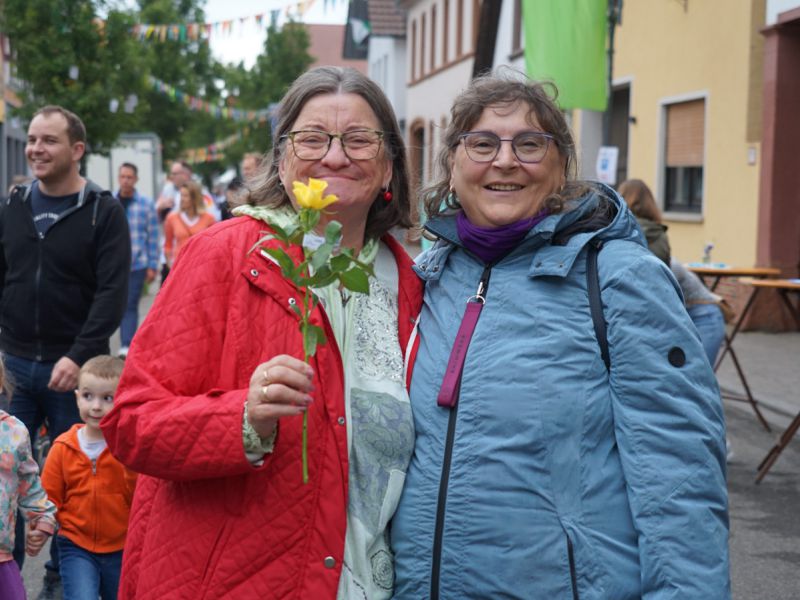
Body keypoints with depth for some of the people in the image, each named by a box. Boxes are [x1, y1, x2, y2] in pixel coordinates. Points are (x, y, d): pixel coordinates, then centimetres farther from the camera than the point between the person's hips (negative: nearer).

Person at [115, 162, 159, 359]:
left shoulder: (146, 204, 0)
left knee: (130, 305, -7)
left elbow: (153, 237, 1)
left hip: (137, 264, -2)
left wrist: (152, 266, -2)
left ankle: (127, 346, -9)